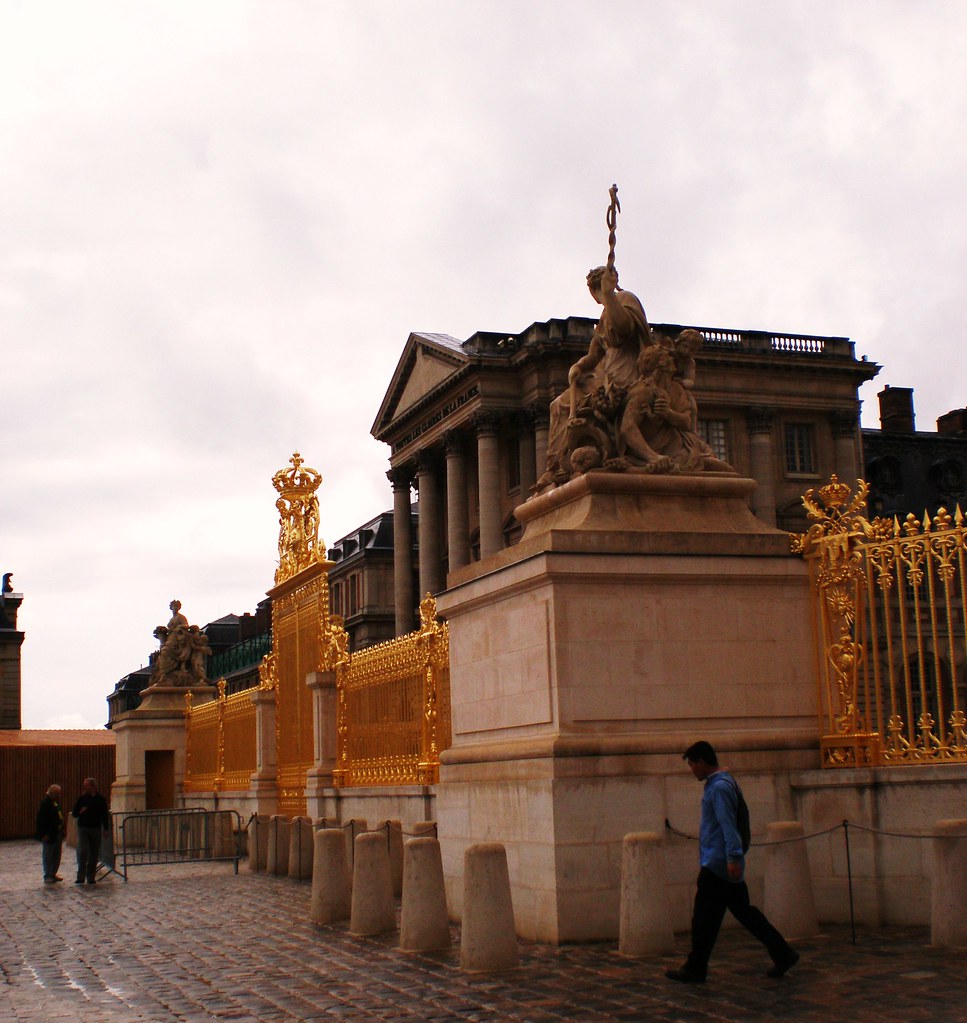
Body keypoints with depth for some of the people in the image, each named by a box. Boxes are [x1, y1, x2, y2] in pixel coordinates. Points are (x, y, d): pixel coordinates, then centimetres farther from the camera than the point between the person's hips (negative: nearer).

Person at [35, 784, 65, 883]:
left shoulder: (57, 802, 11)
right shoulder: (45, 803, -17)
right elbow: (41, 820, -20)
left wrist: (62, 830, 15)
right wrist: (44, 834, -22)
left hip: (58, 833, 9)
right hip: (49, 835, -9)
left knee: (57, 856, 14)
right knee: (48, 856, 1)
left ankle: (53, 874, 25)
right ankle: (47, 877, 8)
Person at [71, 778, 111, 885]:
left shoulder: (101, 799, 5)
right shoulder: (82, 798, 4)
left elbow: (105, 815, 10)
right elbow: (74, 813, 9)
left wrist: (106, 829, 4)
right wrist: (80, 811, -12)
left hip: (96, 829, 1)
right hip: (83, 828, -1)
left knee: (94, 854, 3)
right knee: (82, 852, -11)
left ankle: (91, 877, 11)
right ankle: (80, 877, -10)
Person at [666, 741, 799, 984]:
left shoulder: (719, 787, -15)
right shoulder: (719, 783, 16)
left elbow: (728, 825, -23)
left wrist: (733, 857, -28)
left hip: (717, 864, -10)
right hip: (723, 862, 10)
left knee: (704, 918, -2)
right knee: (744, 911, 12)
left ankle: (695, 970, 5)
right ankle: (783, 954, 13)